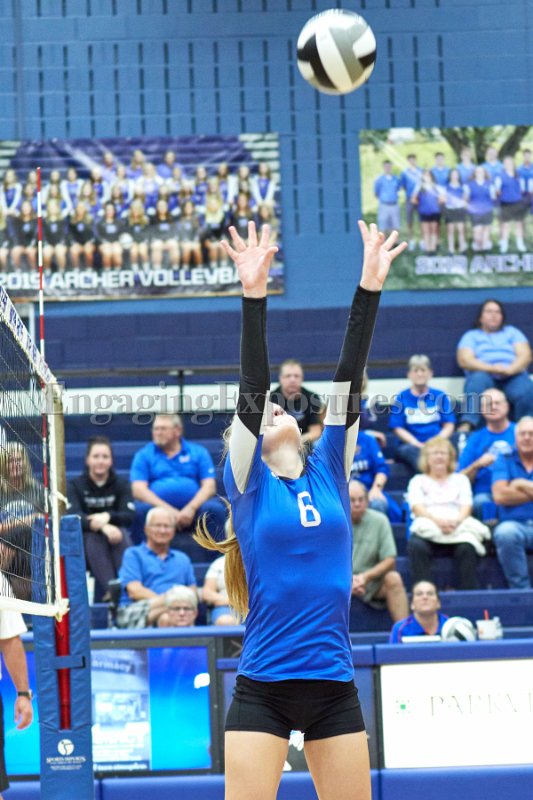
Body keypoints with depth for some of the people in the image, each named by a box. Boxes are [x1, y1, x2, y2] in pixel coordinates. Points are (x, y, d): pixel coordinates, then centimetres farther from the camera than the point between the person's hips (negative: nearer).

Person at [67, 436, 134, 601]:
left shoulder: (121, 484, 7)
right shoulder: (75, 485, 1)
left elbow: (128, 517, -7)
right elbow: (73, 517, -17)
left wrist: (108, 517, -29)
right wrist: (101, 527, -35)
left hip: (116, 543, 1)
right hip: (85, 545, -1)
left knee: (122, 533, -31)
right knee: (95, 537, -34)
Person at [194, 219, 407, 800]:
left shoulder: (329, 473, 10)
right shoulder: (248, 485, 3)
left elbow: (347, 381, 5)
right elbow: (252, 389, -7)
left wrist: (370, 288, -1)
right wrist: (254, 296, -17)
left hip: (333, 688, 3)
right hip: (263, 687, -3)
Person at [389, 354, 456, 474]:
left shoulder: (440, 397, 15)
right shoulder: (401, 398, 11)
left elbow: (449, 425, 10)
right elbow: (398, 428, 5)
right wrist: (417, 444, -11)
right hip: (410, 445, -1)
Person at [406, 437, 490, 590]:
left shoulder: (460, 479, 26)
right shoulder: (418, 481, 22)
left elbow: (466, 507, 11)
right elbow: (417, 507, 4)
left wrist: (456, 521, -14)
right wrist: (437, 520, -18)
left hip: (457, 525, 1)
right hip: (428, 526, -1)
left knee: (467, 547, -36)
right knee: (416, 545, -38)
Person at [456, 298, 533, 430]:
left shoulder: (512, 332, 25)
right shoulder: (471, 335, 20)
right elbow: (464, 360, 2)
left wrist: (510, 369, -14)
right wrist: (491, 368, -16)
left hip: (513, 376, 1)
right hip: (485, 376, -1)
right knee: (478, 378, -38)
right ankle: (466, 426, -53)